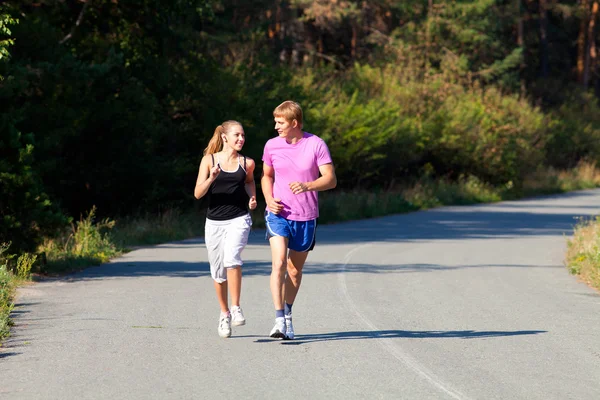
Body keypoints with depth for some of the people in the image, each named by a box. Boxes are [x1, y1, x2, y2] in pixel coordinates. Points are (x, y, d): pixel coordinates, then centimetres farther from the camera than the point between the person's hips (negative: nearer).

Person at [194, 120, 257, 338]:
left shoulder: (247, 163, 4)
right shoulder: (209, 160, -1)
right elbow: (198, 193, -4)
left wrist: (252, 197, 7)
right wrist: (211, 179, -22)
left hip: (239, 219, -1)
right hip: (214, 221, 1)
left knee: (231, 257, -27)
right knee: (218, 272, 9)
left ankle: (236, 308, -18)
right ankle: (224, 314, 29)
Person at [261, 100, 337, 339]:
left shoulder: (316, 145, -6)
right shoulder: (272, 145, 2)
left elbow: (331, 179, -10)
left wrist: (307, 186, -28)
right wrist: (269, 199, -2)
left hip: (306, 217, 0)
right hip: (279, 214, 0)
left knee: (295, 270, 11)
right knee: (279, 263, -18)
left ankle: (288, 314, 31)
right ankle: (279, 320, -21)